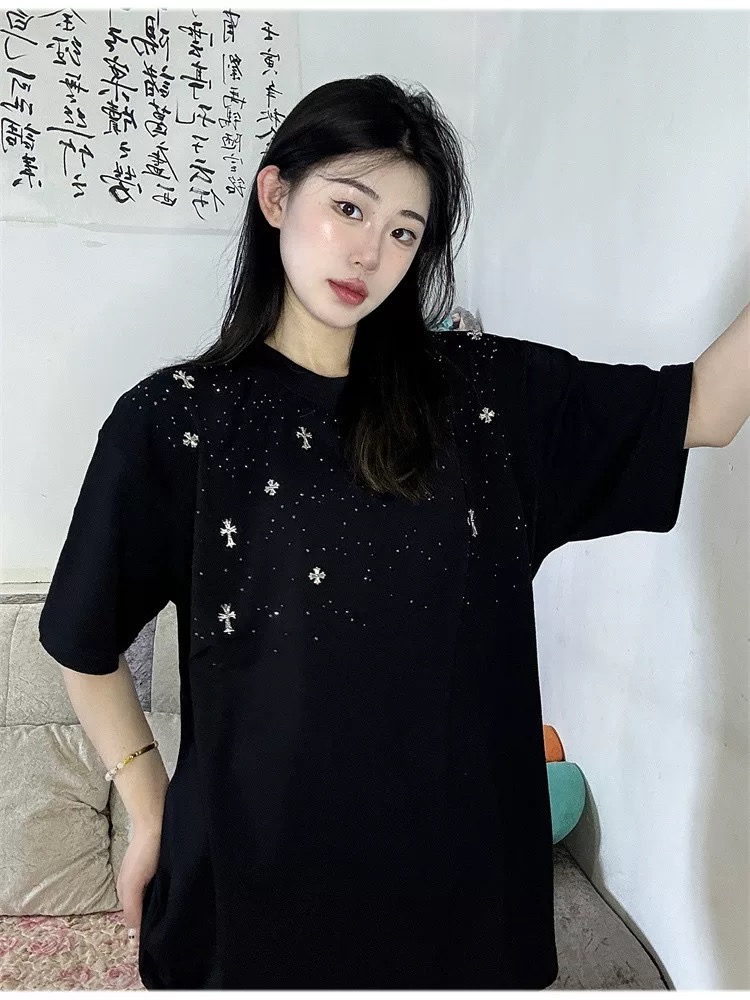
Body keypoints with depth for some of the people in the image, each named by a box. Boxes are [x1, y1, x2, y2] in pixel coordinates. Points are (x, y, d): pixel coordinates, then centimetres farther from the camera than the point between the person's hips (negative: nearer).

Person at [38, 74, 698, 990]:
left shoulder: (488, 391, -3)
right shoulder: (175, 418, -10)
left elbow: (701, 406, -1)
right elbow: (85, 642, -1)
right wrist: (149, 813, 0)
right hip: (255, 866, -2)